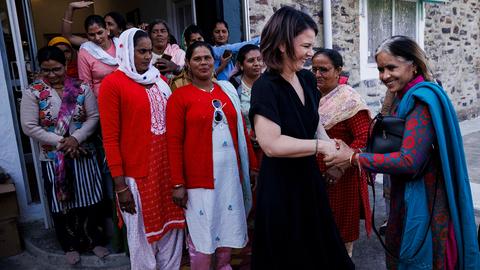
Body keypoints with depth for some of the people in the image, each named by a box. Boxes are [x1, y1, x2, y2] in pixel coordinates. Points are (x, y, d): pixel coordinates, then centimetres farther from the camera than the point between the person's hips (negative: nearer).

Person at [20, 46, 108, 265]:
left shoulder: (81, 88, -2)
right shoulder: (33, 93, -6)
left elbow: (94, 117, -3)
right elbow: (29, 127, -9)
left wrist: (76, 138, -17)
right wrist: (60, 142, -15)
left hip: (83, 154, 1)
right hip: (52, 158, -1)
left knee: (89, 200, 11)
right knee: (61, 204, 11)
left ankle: (94, 240, 31)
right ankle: (70, 246, 31)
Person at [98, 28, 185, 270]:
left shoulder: (158, 79, 11)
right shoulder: (112, 83, -6)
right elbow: (110, 139, -9)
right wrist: (120, 185, -12)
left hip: (167, 168, 6)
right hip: (138, 173, -5)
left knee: (172, 229, 16)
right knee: (143, 237, 10)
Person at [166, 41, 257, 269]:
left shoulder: (228, 90, 10)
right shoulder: (179, 96, -5)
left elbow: (240, 130, 12)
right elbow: (174, 142, -8)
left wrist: (251, 164, 11)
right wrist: (178, 183, -11)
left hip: (230, 171, 5)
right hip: (200, 176, -4)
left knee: (228, 227, 17)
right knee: (203, 235, 6)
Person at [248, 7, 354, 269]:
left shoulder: (307, 79, 4)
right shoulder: (266, 87, -19)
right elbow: (271, 144, -28)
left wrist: (333, 148, -3)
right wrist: (321, 146, -20)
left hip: (309, 176, 7)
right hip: (280, 184, -7)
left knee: (319, 247, 21)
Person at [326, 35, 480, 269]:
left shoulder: (422, 99, -20)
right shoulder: (403, 98, 7)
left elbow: (409, 160, -27)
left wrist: (354, 158, -22)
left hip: (423, 198, -8)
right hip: (404, 193, 8)